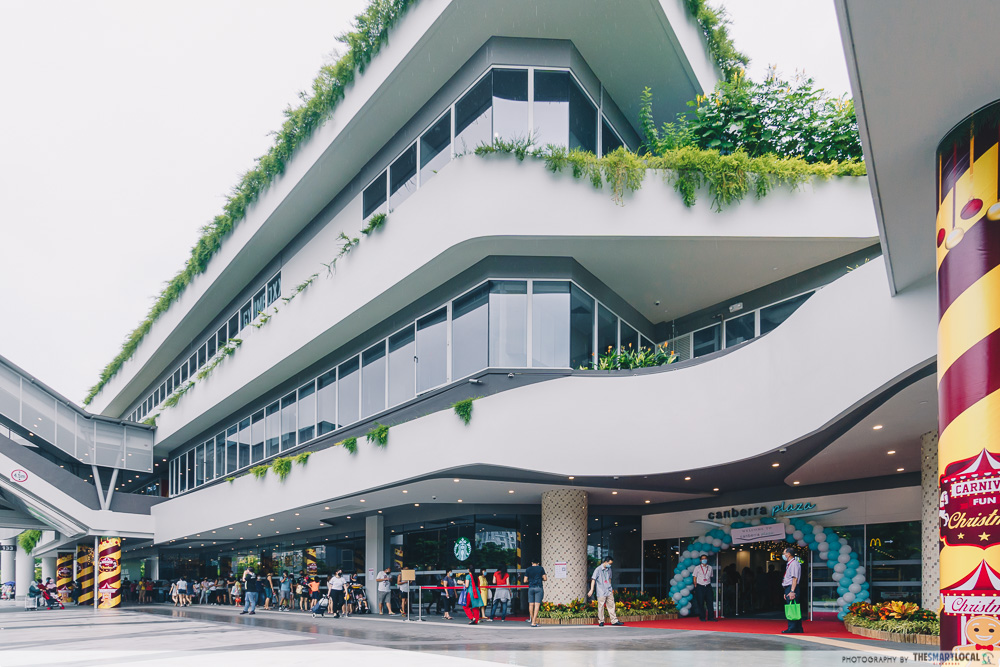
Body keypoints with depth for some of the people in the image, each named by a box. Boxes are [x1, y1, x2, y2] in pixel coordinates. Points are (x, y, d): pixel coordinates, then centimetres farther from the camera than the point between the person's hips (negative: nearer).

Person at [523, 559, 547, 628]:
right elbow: (545, 578, 1)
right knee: (537, 605, -4)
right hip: (539, 588, -2)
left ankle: (532, 619, 22)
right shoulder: (541, 568, 2)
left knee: (531, 604, 12)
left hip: (531, 588, 2)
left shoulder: (528, 569, 6)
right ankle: (533, 622, -11)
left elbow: (525, 581, 4)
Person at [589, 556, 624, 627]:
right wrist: (591, 590, -14)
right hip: (601, 592, -6)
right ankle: (601, 621, 9)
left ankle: (614, 620, 12)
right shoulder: (598, 569, -9)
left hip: (609, 591, 6)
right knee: (601, 606, -1)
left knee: (611, 605, 7)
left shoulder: (609, 569, 10)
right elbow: (593, 579, -9)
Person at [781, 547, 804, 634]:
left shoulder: (794, 564, -11)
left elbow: (795, 578, -19)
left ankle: (792, 629, -8)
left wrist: (792, 591, -24)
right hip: (788, 588, 10)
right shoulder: (789, 564, 19)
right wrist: (786, 592, 22)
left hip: (792, 588, -10)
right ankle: (798, 629, 13)